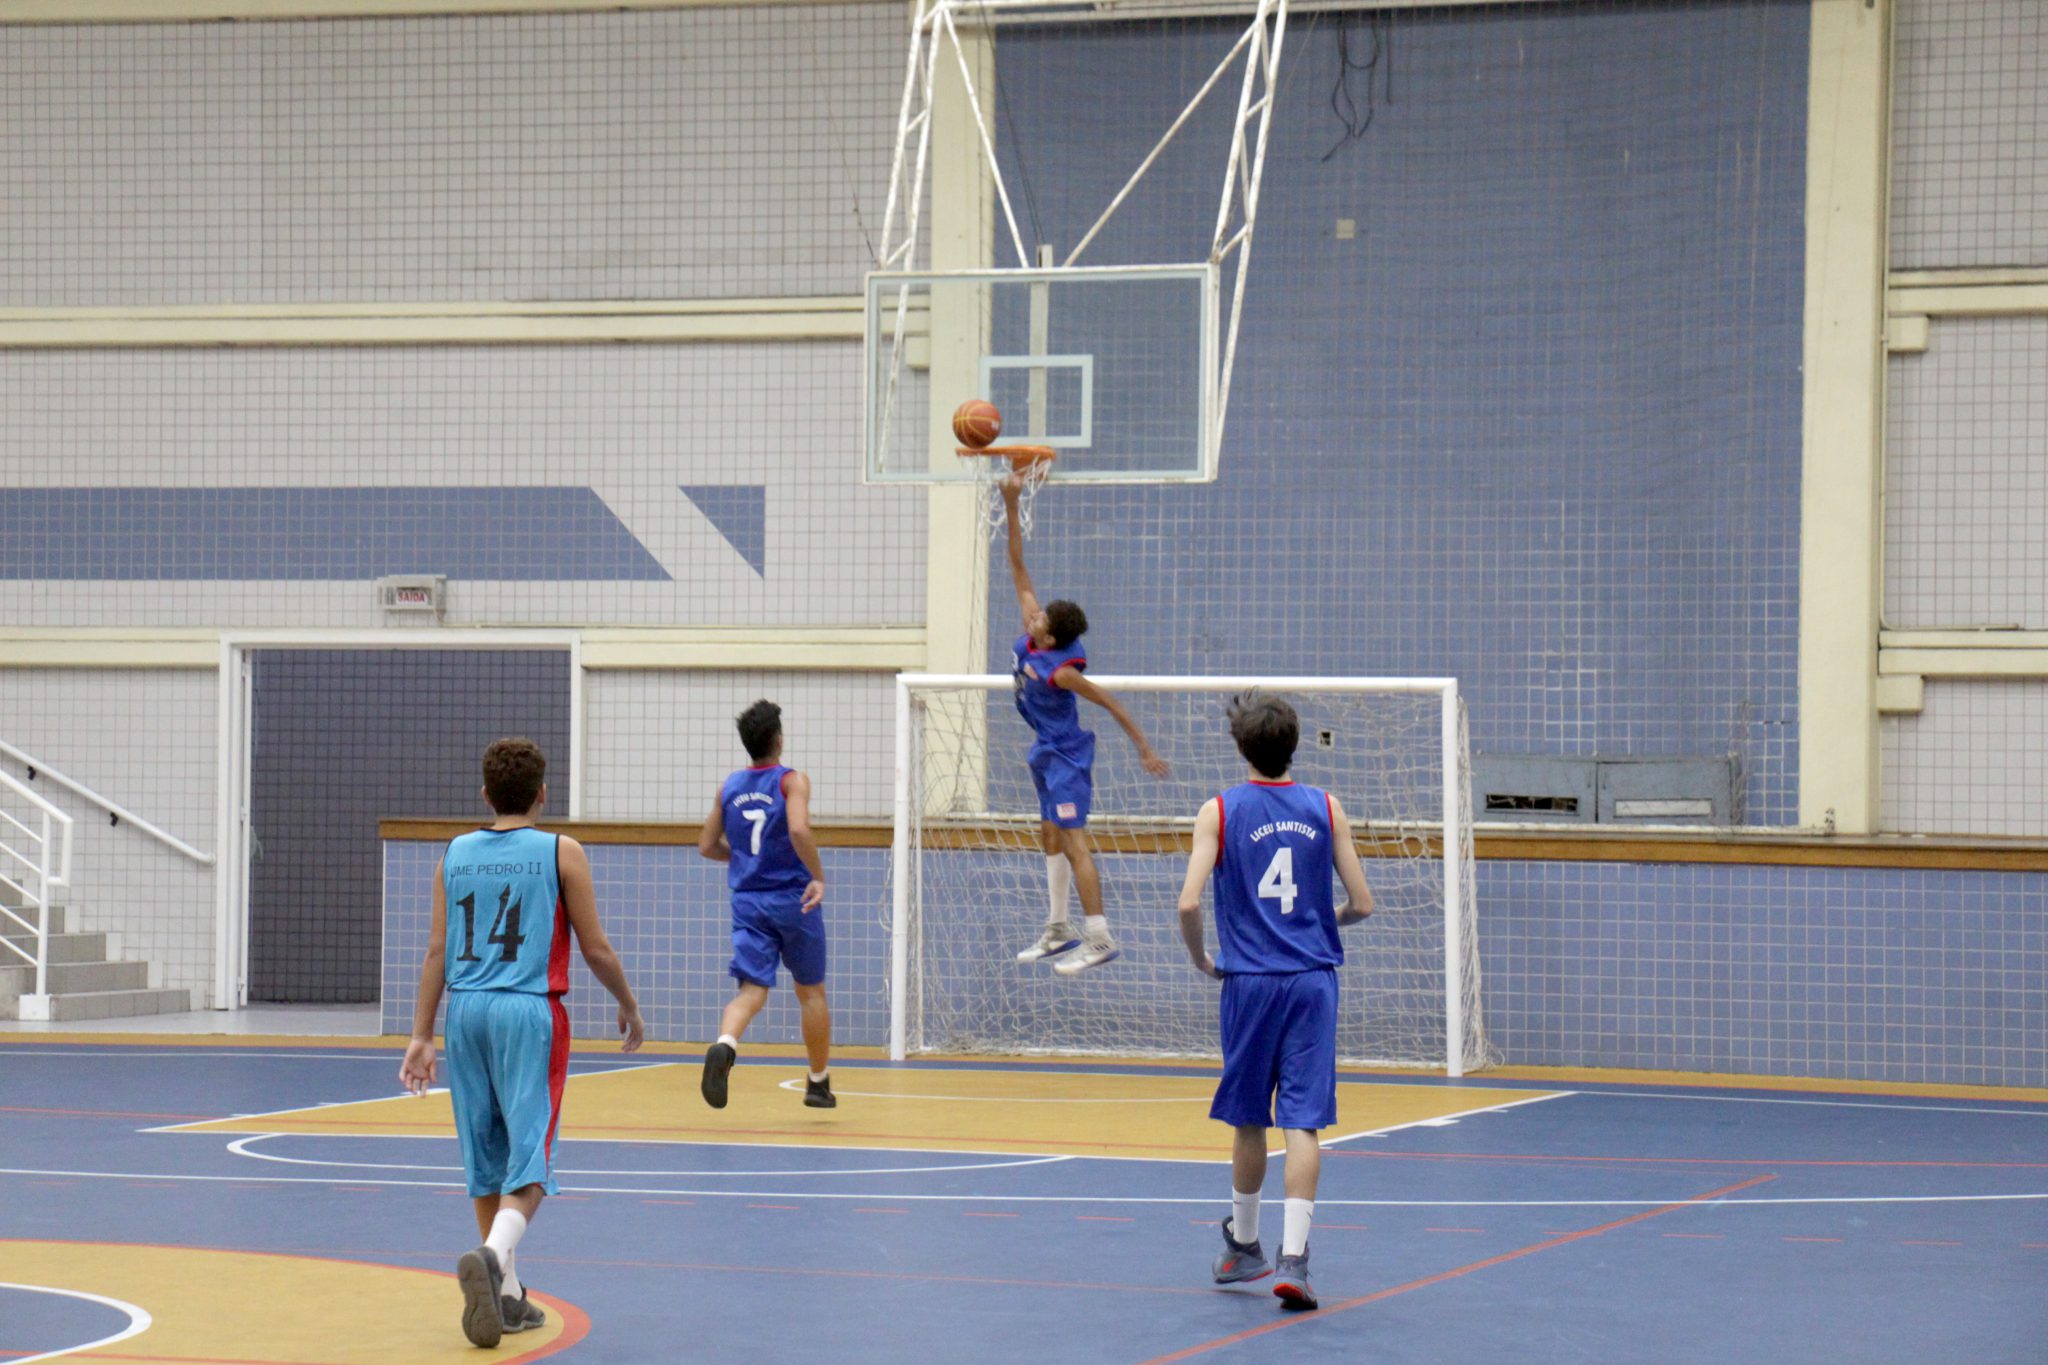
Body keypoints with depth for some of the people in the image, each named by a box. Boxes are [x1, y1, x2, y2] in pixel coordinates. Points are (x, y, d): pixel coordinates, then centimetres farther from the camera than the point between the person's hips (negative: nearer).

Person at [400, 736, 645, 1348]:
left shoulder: (455, 855, 8)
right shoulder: (561, 853, -2)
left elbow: (437, 952, 7)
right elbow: (596, 949, -1)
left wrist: (421, 1035, 10)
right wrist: (629, 1005, 16)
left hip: (466, 1010, 4)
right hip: (531, 1011, -4)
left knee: (487, 1160, 13)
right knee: (529, 1157, -5)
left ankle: (506, 1295, 18)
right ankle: (491, 1256, -31)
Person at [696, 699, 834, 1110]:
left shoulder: (730, 787, 8)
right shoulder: (792, 781, -7)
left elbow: (707, 846, 13)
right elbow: (799, 830, -24)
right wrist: (818, 876, -16)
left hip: (748, 902, 3)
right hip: (793, 900, -3)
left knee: (752, 989, -6)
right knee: (811, 991, 15)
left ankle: (724, 1045, -38)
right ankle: (819, 1083, 26)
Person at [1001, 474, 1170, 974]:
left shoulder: (1060, 670, -25)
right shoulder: (1029, 634, -5)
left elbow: (1111, 703, -19)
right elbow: (1019, 569, -1)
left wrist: (1145, 749, -18)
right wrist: (1011, 508, -4)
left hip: (1066, 756, -9)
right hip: (1047, 751, 9)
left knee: (1072, 841, -11)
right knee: (1051, 837, 15)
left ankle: (1100, 938, -10)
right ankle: (1059, 930, 24)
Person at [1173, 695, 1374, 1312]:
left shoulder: (1220, 811, -2)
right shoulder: (1325, 809, 3)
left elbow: (1189, 904, -11)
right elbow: (1361, 903, 5)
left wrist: (1201, 960, 7)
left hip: (1249, 981, 0)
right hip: (1312, 981, 0)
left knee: (1249, 1122, 14)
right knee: (1302, 1122, -4)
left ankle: (1244, 1246, 29)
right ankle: (1293, 1257, -15)